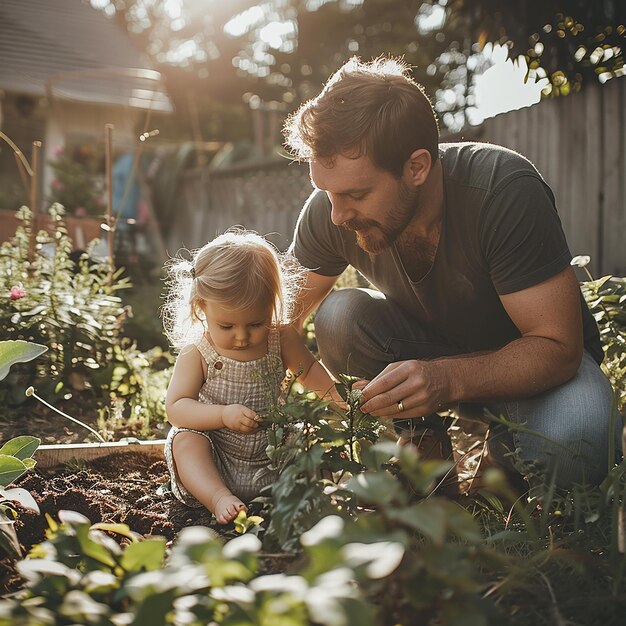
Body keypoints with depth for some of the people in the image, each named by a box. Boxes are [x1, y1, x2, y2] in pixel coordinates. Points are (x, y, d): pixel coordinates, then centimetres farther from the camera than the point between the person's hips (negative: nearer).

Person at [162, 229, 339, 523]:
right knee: (185, 441, -30)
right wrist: (223, 415, -31)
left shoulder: (280, 339, -3)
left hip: (270, 460, 3)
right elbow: (175, 408, -16)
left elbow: (309, 369, 16)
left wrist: (337, 390, -3)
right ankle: (219, 499, -41)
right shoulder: (197, 354, -11)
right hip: (216, 464, -3)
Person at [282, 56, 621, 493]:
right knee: (338, 318, -26)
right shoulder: (329, 211, -20)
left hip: (534, 357, -3)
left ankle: (503, 463, 0)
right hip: (429, 347, 4)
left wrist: (447, 379, -46)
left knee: (568, 442, -36)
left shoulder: (505, 192, -32)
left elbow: (557, 346, -30)